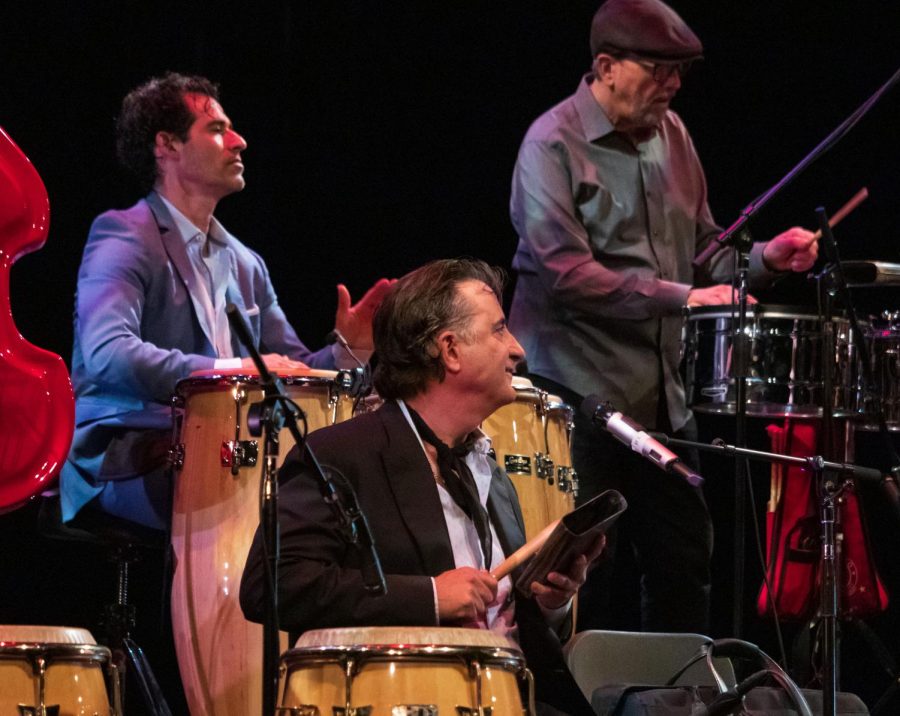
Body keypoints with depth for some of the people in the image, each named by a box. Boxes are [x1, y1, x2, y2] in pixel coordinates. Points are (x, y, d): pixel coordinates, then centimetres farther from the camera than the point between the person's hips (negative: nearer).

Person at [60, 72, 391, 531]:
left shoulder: (244, 265, 19)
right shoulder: (124, 237, -6)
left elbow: (293, 370, 19)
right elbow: (107, 355, -23)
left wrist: (345, 349, -3)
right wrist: (229, 369, -29)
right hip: (121, 464, -8)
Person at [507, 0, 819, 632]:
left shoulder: (670, 133, 11)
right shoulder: (553, 145, -11)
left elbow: (700, 247, 20)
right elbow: (565, 272, -20)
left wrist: (762, 259, -1)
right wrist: (681, 298, -24)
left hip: (663, 388, 7)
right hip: (579, 387, -7)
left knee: (686, 558, 8)